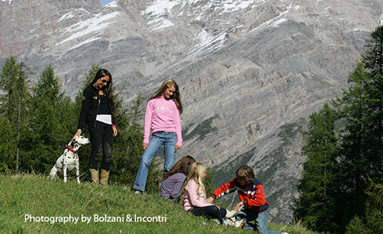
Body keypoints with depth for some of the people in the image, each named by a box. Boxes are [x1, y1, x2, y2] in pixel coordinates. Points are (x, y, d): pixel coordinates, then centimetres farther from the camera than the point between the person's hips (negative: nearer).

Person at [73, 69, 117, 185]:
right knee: (96, 151, -12)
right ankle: (95, 181, -12)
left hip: (108, 123, 6)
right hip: (95, 122, -6)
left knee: (108, 153, -4)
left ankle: (104, 181, -1)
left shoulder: (106, 91, 21)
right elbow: (84, 110, -4)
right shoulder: (89, 90, 2)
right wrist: (79, 129, -11)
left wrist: (113, 124, 17)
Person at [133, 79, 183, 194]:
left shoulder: (173, 104, 16)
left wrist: (179, 141, 5)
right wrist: (146, 139, -3)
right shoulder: (153, 102, 11)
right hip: (157, 135, -2)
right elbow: (148, 120, 6)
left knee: (169, 167, -5)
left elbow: (177, 122, 14)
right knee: (145, 159, -19)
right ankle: (138, 188, -15)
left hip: (171, 136, 2)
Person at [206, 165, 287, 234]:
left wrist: (243, 202, -37)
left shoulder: (257, 186, -26)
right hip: (248, 210, 7)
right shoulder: (237, 182, -10)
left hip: (260, 211, -7)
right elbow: (224, 188, -4)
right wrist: (212, 197, -19)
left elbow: (261, 201, -37)